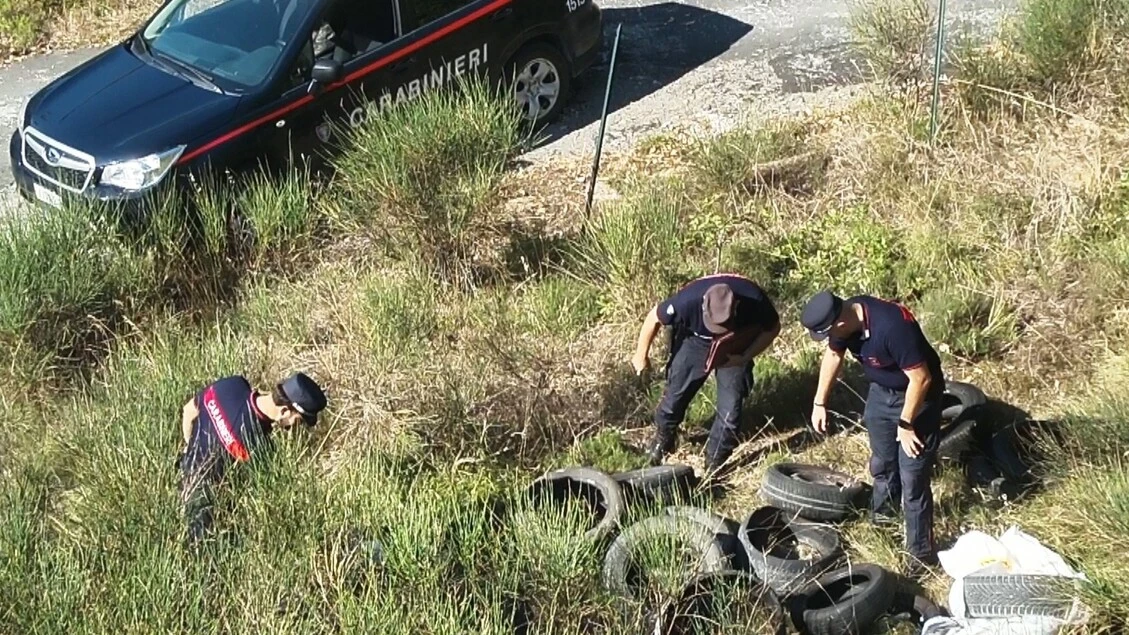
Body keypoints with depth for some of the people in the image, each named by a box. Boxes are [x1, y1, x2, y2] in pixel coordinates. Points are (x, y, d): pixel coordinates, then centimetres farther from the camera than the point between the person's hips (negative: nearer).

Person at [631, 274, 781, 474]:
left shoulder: (754, 301, -37)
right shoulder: (688, 301, -39)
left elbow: (773, 328, -13)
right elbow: (654, 319, -19)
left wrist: (745, 358, -22)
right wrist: (641, 355, -5)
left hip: (736, 350, 0)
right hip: (695, 341, 0)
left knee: (730, 409, -3)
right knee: (675, 396, 6)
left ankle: (714, 464, 17)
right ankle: (662, 440, 36)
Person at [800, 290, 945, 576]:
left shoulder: (891, 326, -39)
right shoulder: (844, 315, -16)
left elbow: (920, 378, -31)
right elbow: (833, 355, 4)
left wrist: (905, 423, -22)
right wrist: (820, 402, 7)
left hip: (917, 395, -7)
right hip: (881, 390, 7)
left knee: (913, 477, -5)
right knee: (882, 460, 23)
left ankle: (921, 552, 6)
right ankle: (883, 510, 49)